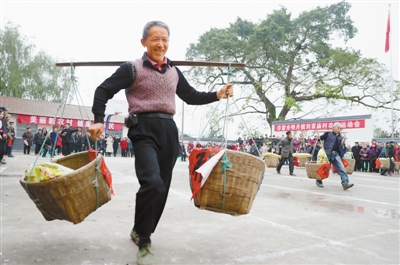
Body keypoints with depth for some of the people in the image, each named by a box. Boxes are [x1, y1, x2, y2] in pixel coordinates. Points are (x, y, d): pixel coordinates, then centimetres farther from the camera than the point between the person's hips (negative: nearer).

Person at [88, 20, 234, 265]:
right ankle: (144, 244, -4)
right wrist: (99, 120, -9)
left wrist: (217, 95, 11)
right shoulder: (132, 69, 0)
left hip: (169, 130, 6)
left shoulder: (174, 71, 15)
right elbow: (103, 91, 2)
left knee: (162, 188, 9)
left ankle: (140, 231, 31)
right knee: (152, 184, -23)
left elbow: (191, 96, 23)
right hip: (144, 130, -6)